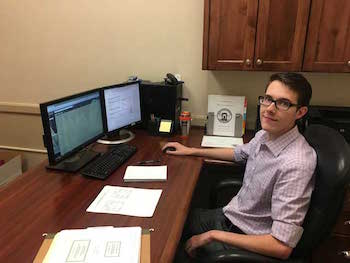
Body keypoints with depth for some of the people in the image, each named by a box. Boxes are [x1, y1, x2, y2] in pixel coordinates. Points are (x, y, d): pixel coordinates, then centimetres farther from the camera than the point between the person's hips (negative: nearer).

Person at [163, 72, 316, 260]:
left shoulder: (295, 164, -32)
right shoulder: (265, 135, -5)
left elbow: (282, 247, -31)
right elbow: (239, 154, 18)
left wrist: (213, 236, -23)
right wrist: (191, 151, 19)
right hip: (229, 214, 7)